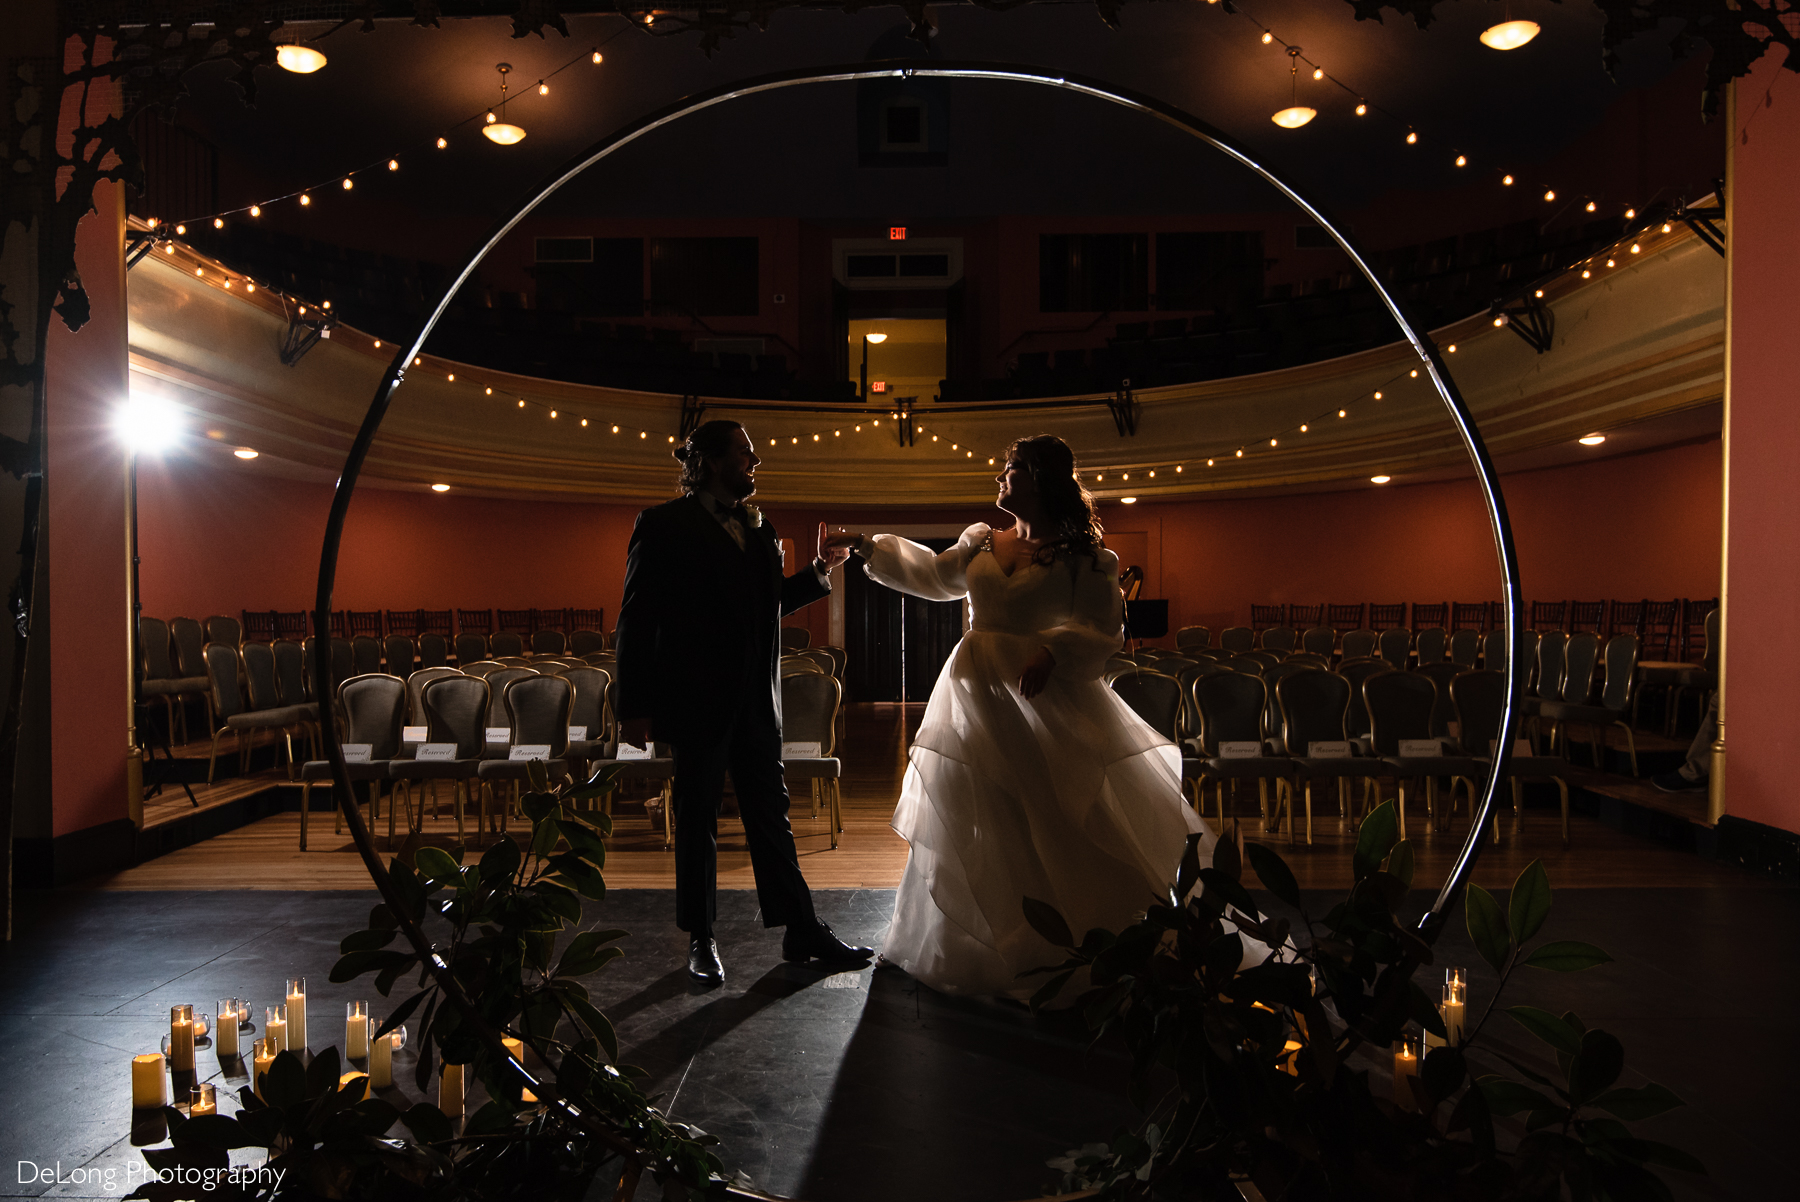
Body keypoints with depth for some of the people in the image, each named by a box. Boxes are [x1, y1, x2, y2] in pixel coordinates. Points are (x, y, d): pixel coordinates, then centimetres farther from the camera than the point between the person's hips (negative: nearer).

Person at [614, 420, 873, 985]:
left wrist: (819, 569, 8)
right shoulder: (665, 525, -6)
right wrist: (635, 706, -12)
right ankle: (701, 941, 22)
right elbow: (636, 620, -8)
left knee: (771, 813, 11)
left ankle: (802, 930, 19)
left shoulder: (758, 529, 12)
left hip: (756, 700, 5)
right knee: (697, 819, 7)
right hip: (699, 701, -5)